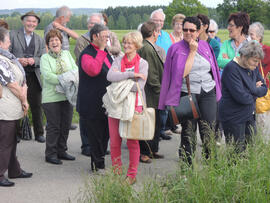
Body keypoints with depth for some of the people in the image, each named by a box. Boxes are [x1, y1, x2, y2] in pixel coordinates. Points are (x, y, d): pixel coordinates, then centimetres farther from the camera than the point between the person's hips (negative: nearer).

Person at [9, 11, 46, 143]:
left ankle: (39, 133, 17)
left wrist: (34, 60, -14)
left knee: (36, 106, 7)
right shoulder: (13, 35, 3)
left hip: (33, 76, 3)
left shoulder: (40, 40, 14)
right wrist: (17, 61, -18)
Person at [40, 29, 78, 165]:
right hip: (51, 97, -5)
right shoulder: (45, 58, -2)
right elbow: (47, 75, -15)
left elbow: (75, 69, 5)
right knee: (53, 127, -1)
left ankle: (61, 151, 24)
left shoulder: (67, 54, 12)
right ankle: (50, 154, 9)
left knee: (66, 125, 11)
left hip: (67, 96, 5)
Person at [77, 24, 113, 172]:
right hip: (92, 104, -8)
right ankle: (98, 165, 13)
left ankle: (97, 162, 26)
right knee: (96, 136, 1)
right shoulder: (86, 54, -14)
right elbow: (93, 70, -33)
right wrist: (101, 50, -27)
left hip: (106, 103, 9)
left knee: (105, 134, 14)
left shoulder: (105, 53, 15)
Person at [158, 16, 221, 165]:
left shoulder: (205, 46, 11)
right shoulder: (176, 49, -1)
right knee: (188, 132, 0)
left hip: (207, 93, 3)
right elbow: (183, 72, -13)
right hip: (187, 94, -3)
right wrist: (192, 51, -11)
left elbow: (213, 69, 19)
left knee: (208, 131, -1)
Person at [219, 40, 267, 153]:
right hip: (234, 118, -8)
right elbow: (241, 97, -26)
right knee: (237, 152, -1)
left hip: (249, 116, 8)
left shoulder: (253, 68, 7)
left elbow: (264, 89, 9)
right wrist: (256, 90, -7)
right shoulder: (232, 68, -19)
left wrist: (253, 90, -12)